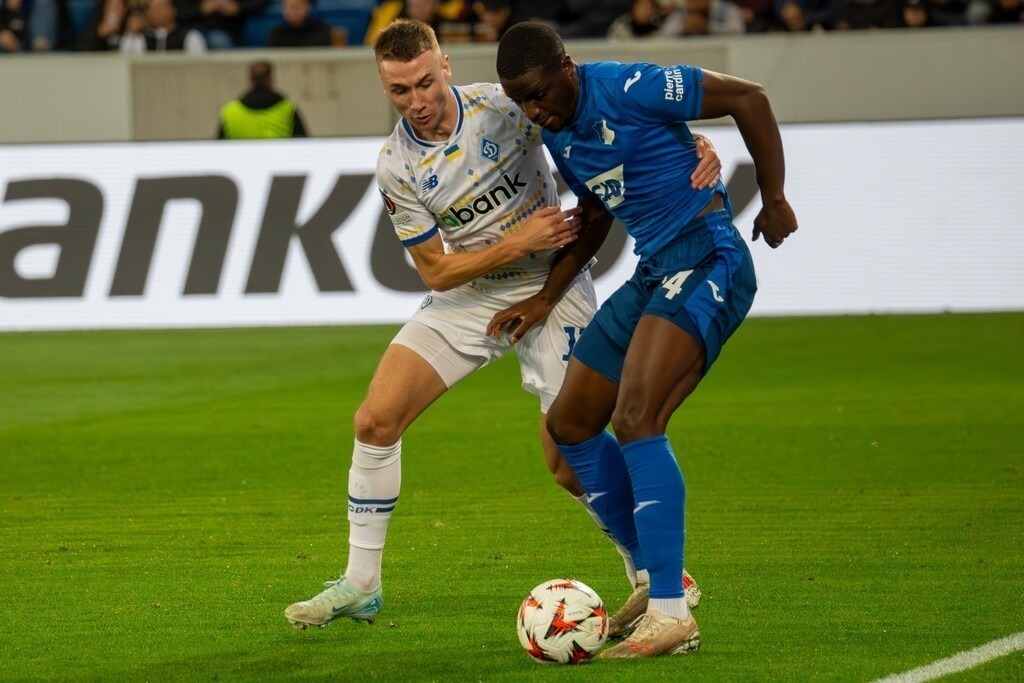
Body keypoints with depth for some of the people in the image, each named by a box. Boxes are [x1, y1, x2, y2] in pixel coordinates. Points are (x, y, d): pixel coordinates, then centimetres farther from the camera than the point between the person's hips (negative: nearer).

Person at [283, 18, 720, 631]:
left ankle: (653, 571, 10)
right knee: (375, 420, -9)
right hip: (469, 295, 3)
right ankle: (361, 585, 4)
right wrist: (517, 243, -21)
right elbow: (436, 271, -7)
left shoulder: (505, 105, -18)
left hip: (552, 289, -3)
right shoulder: (396, 166, -10)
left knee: (568, 456, -12)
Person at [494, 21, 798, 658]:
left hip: (707, 260, -10)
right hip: (654, 273, 10)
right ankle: (658, 577, 21)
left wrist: (774, 200, -7)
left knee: (634, 418, -24)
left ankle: (672, 614, -26)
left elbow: (747, 97, -11)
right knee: (569, 423, 11)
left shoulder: (630, 89, -15)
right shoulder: (557, 133, 11)